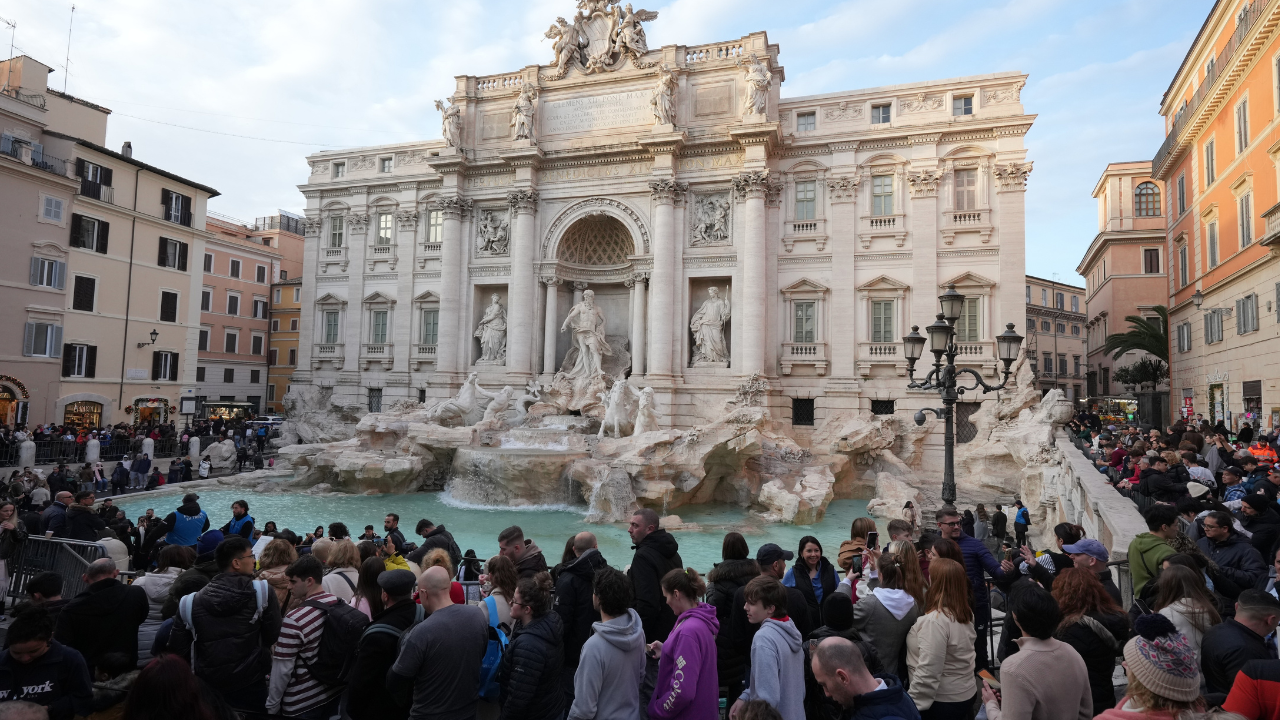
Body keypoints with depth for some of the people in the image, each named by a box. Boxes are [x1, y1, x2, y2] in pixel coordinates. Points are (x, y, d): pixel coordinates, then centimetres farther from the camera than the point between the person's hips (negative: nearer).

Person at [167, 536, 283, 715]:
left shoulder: (191, 602, -4)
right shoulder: (262, 592, -14)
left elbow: (177, 649, 3)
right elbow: (275, 636, -9)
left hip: (207, 687, 3)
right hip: (250, 685, -3)